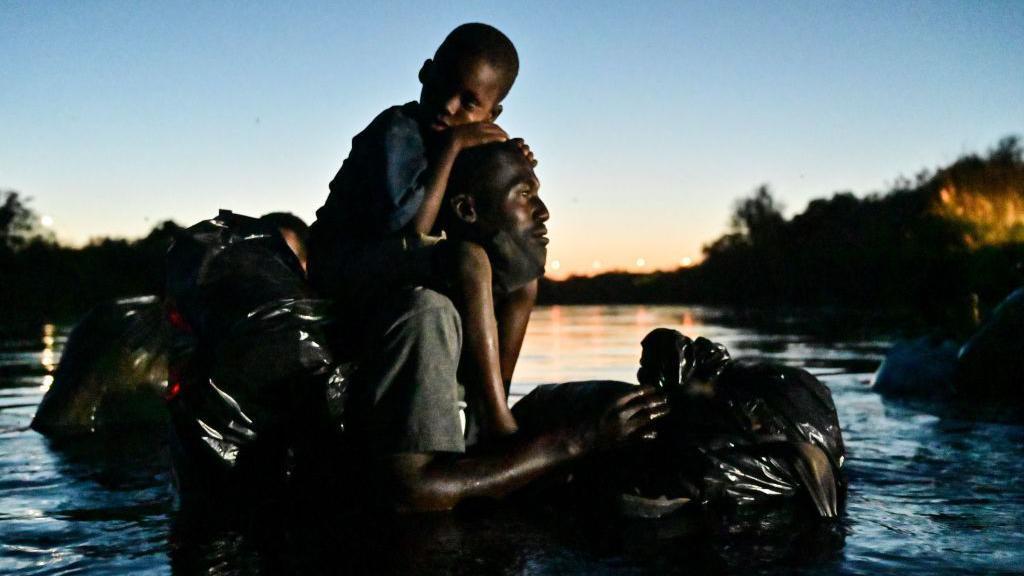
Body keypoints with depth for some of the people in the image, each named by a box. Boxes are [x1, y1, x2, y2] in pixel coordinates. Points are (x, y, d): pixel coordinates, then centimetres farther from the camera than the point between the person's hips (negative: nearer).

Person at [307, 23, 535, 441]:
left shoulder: (455, 143, 9)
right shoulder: (397, 132, -17)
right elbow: (409, 231, -29)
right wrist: (451, 146, -24)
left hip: (396, 270, 9)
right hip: (341, 267, -9)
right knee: (468, 260, -32)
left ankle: (490, 412, -1)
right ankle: (497, 425, -32)